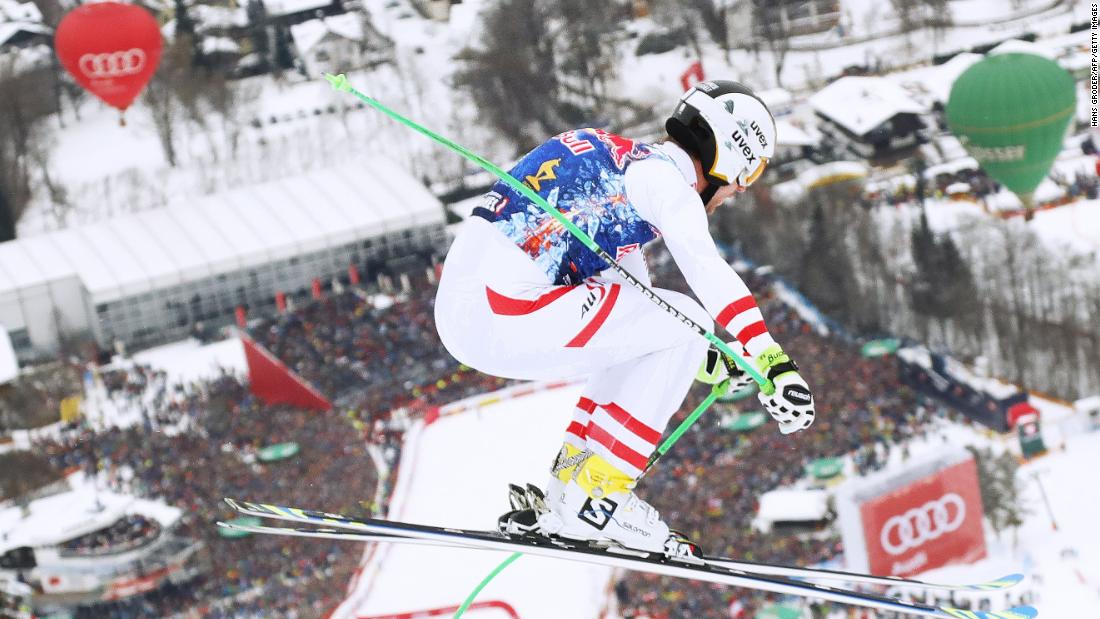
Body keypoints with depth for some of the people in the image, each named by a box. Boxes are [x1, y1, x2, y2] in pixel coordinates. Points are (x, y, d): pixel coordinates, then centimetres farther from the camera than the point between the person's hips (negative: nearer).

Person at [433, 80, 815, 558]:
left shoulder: (623, 164, 27)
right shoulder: (666, 176, -3)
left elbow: (633, 300, 35)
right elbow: (707, 271, -20)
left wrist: (709, 360, 33)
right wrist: (774, 364, -27)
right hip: (508, 316, -10)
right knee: (686, 322, -2)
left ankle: (570, 478, 20)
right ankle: (597, 496, -1)